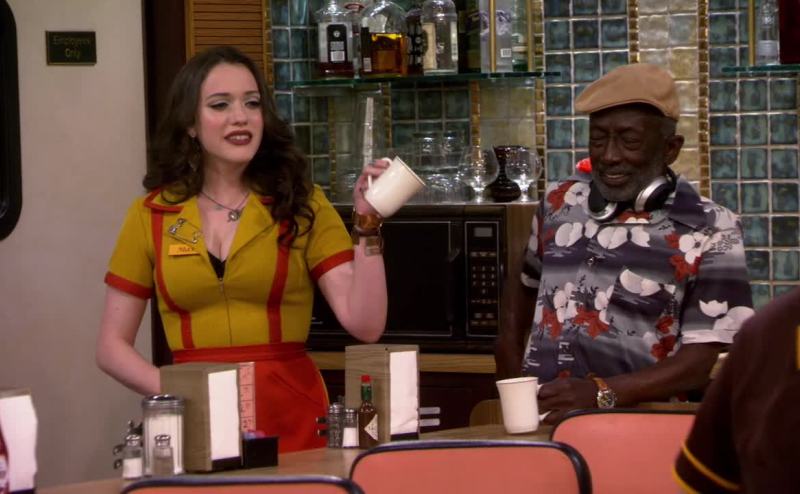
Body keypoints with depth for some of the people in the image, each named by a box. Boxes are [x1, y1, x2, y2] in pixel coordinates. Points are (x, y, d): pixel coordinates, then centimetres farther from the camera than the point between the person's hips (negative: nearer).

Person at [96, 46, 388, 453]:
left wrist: (366, 226, -11)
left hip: (292, 423, 0)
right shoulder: (151, 215, 7)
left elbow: (364, 325, -2)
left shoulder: (302, 206, 6)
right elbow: (113, 346, 10)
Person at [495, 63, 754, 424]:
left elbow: (698, 363, -6)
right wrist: (509, 346, 15)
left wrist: (600, 393, -18)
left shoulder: (710, 231, -2)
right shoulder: (560, 203, 12)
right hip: (539, 415, 4)